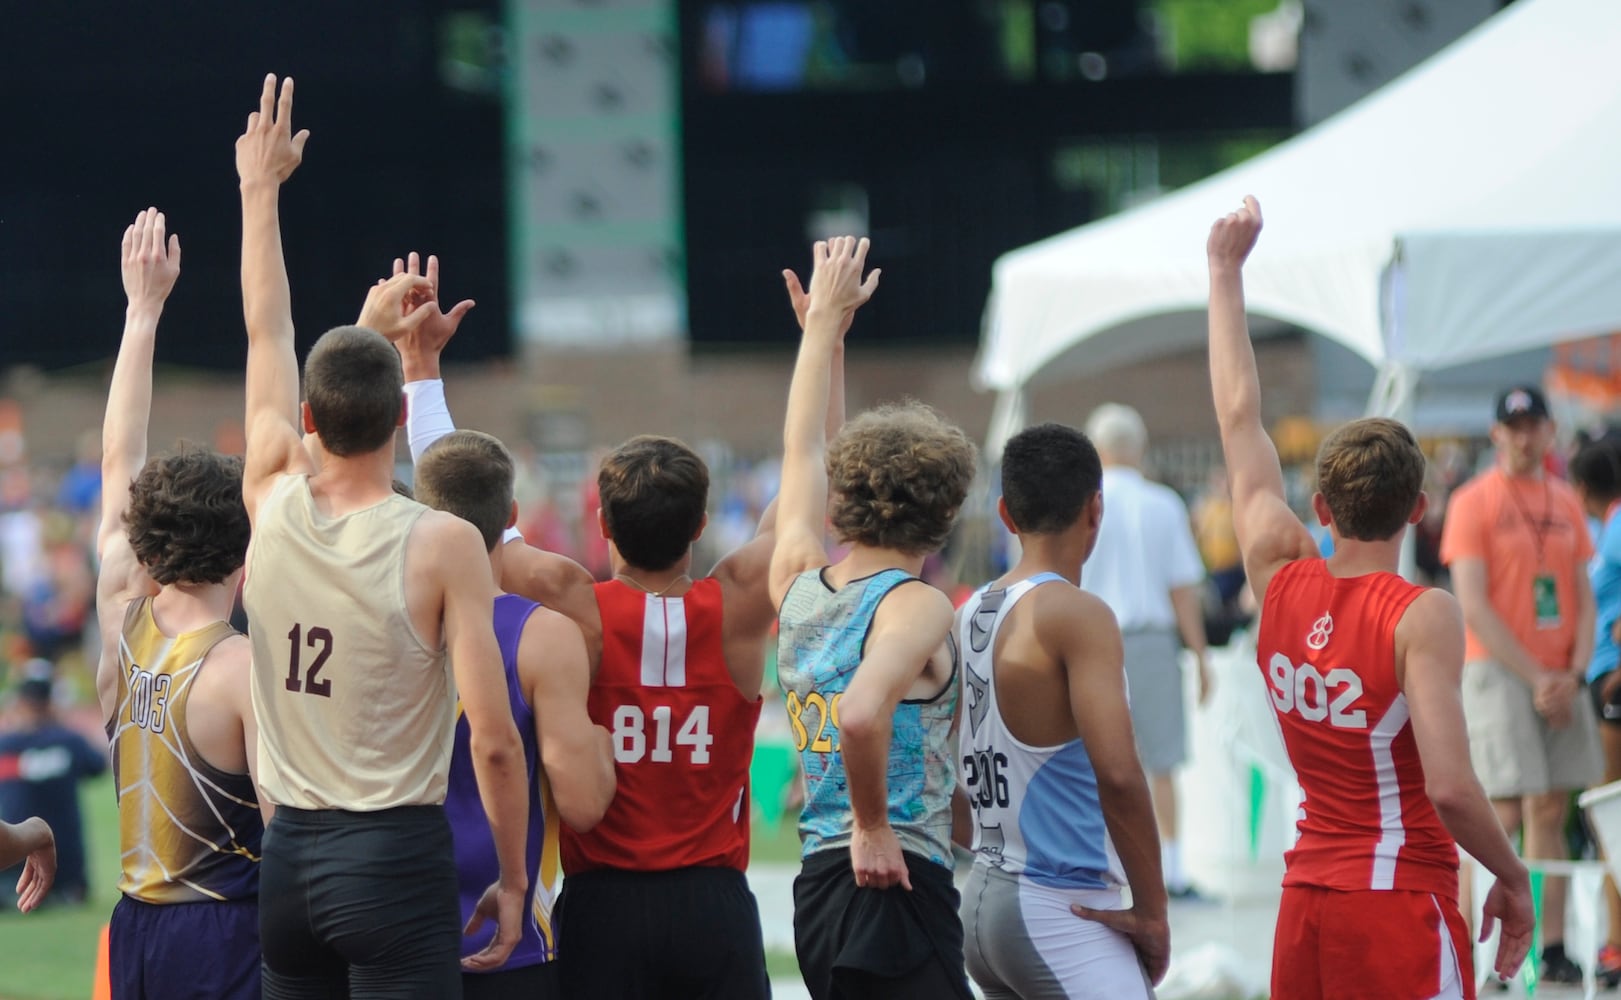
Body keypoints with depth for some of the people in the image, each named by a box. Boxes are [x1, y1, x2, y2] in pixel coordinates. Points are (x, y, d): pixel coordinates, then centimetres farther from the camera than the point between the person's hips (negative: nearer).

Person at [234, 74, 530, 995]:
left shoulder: (274, 506, 3)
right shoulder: (443, 545, -9)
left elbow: (269, 334, 18)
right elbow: (494, 738, -11)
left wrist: (262, 188, 30)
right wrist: (513, 877, 1)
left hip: (289, 852, 5)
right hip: (395, 853, -5)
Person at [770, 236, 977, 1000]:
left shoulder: (798, 586, 11)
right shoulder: (914, 606, -11)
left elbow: (802, 450, 27)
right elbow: (860, 714, -30)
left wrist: (825, 319, 37)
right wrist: (874, 827, -16)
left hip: (818, 884, 8)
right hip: (895, 883, -8)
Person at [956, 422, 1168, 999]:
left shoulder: (969, 616, 11)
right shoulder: (1077, 616, -13)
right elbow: (1117, 773, -22)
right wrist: (1152, 911, -14)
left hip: (983, 904, 9)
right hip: (1060, 911, -9)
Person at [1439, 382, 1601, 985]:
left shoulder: (1565, 502, 13)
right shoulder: (1474, 501, -4)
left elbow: (1583, 596, 13)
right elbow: (1473, 605, -10)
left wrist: (1574, 674, -3)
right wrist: (1535, 677, -13)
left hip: (1560, 678, 5)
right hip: (1498, 670, -5)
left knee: (1551, 815, 5)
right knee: (1503, 816, -11)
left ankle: (1553, 952, 7)